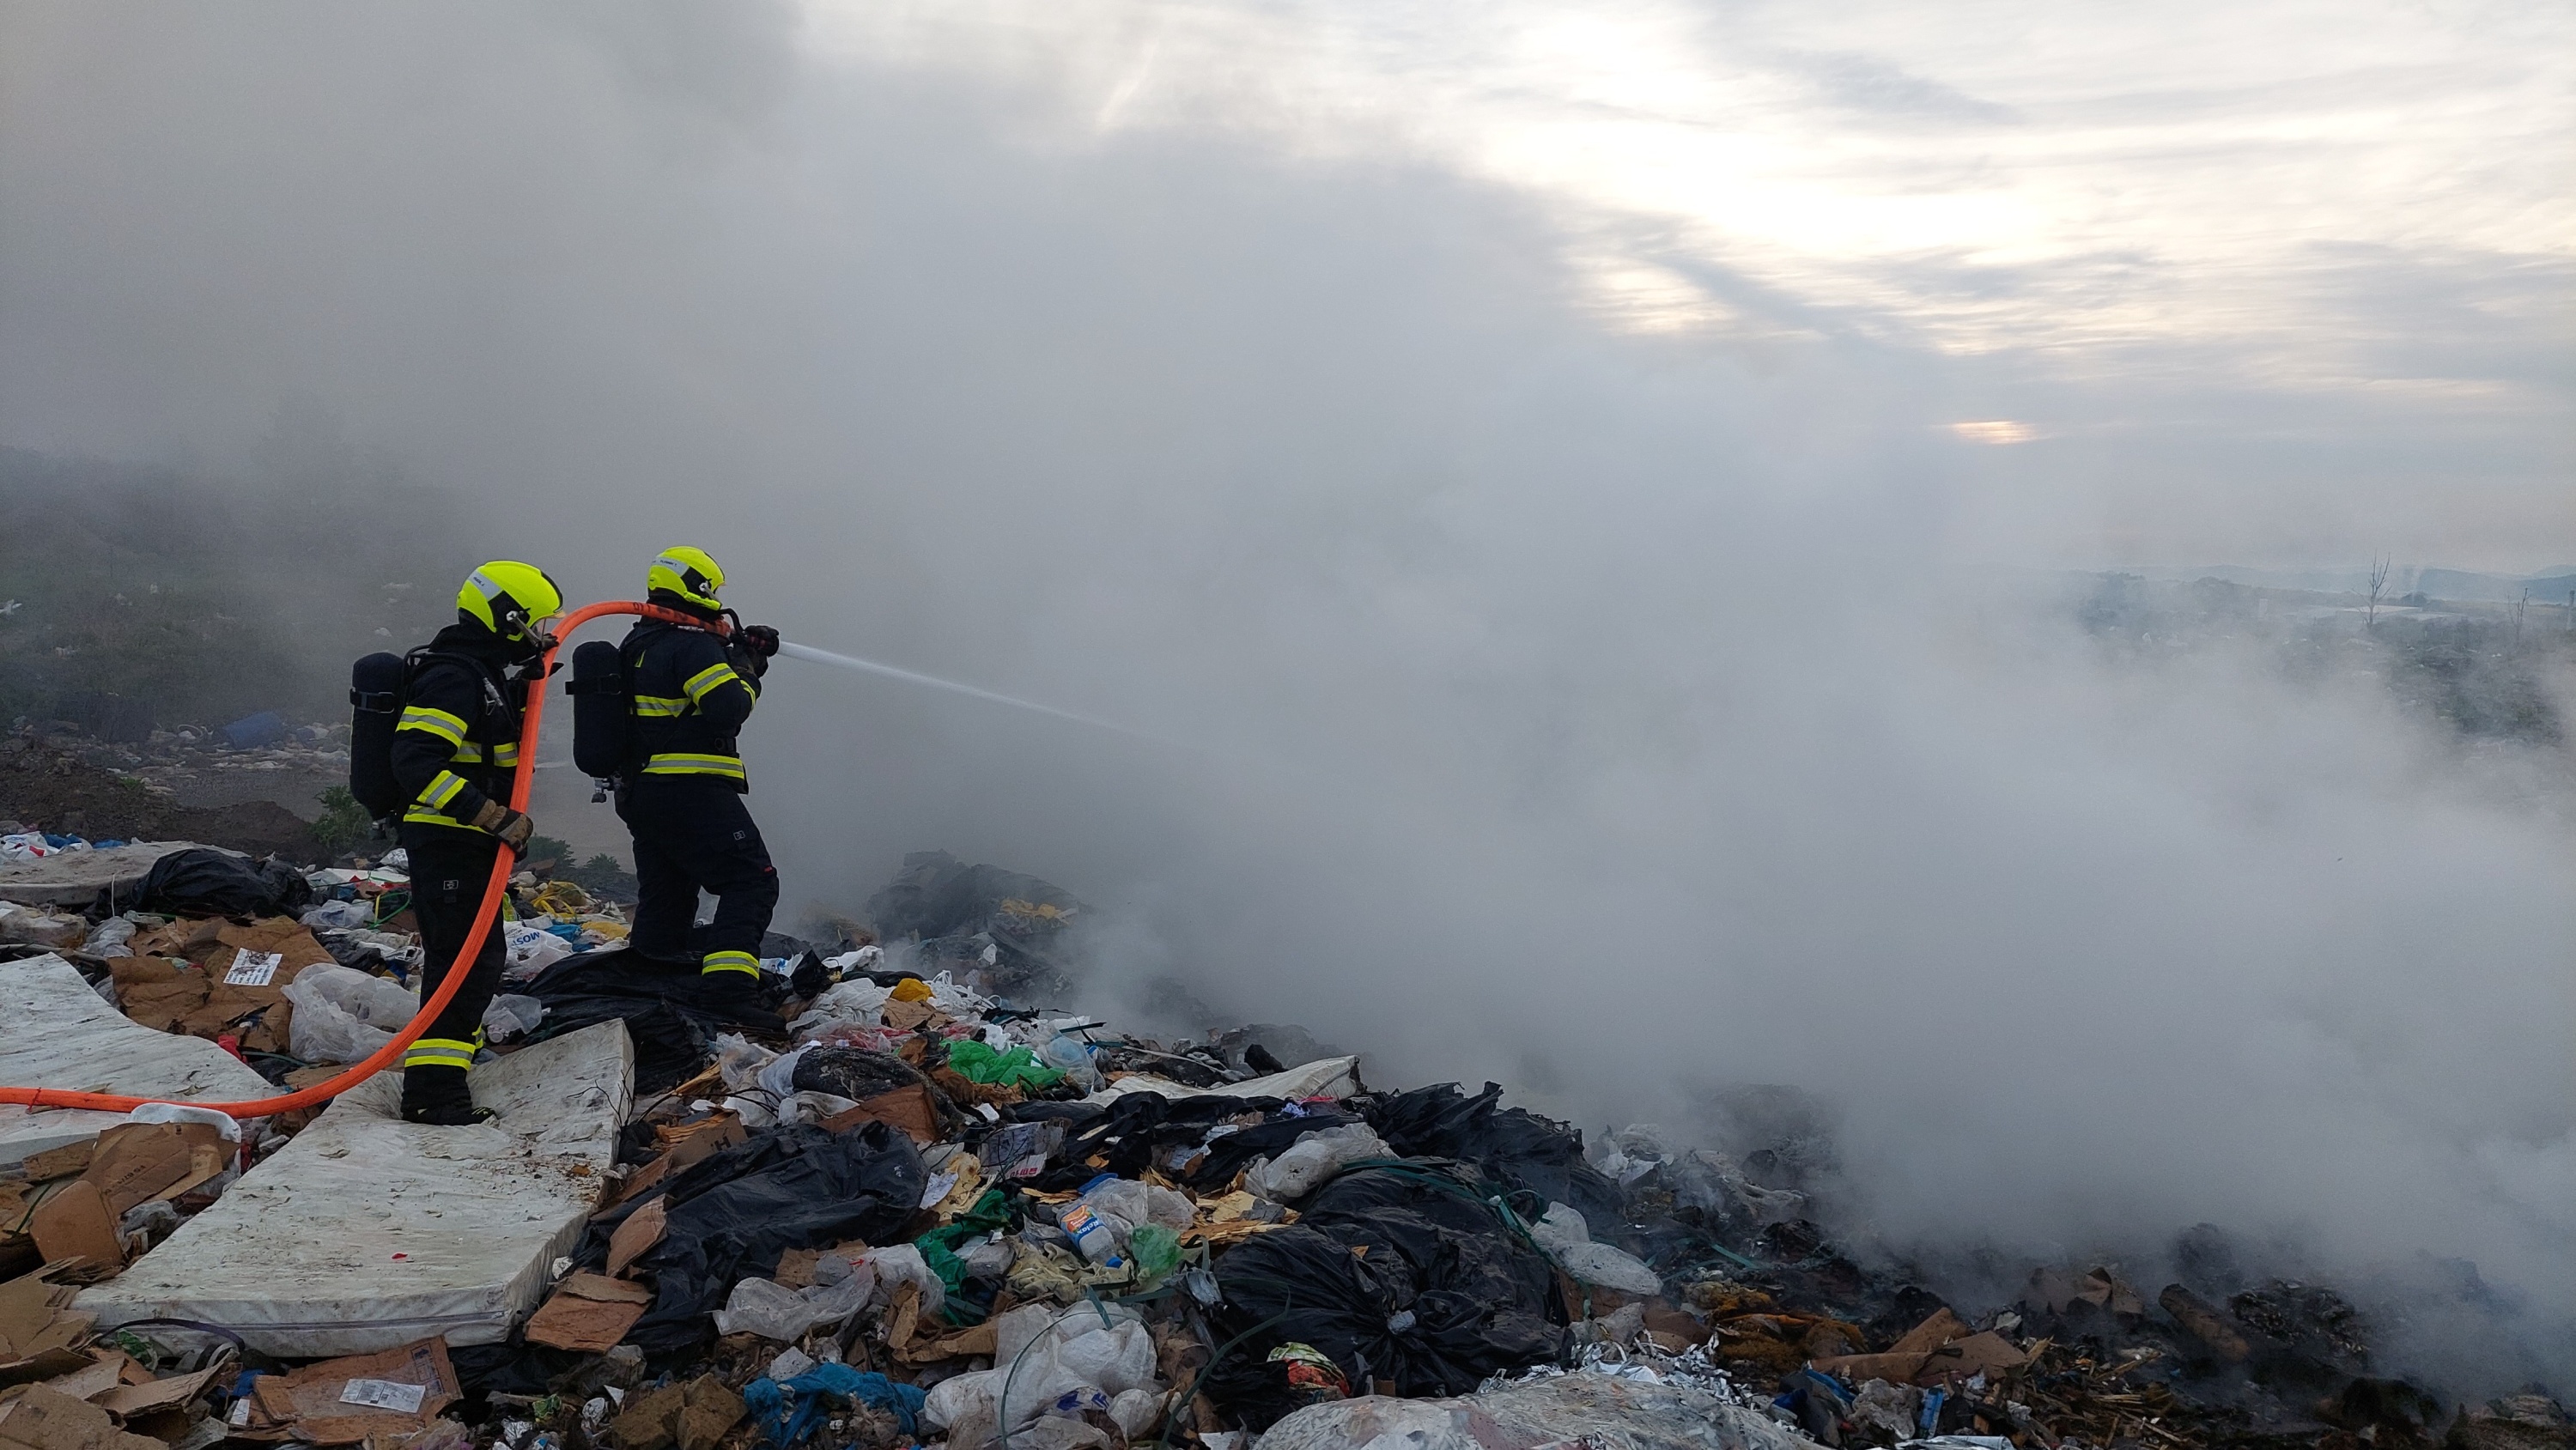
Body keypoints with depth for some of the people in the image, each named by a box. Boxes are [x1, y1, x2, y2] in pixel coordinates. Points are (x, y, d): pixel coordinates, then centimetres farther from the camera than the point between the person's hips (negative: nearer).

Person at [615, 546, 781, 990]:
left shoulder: (639, 646, 19)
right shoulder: (692, 644, -13)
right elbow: (729, 708, -21)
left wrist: (743, 654, 12)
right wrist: (746, 667, -4)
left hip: (639, 795, 10)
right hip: (690, 791, -10)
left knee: (664, 901, 19)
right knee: (753, 881, -9)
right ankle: (729, 985, -23)